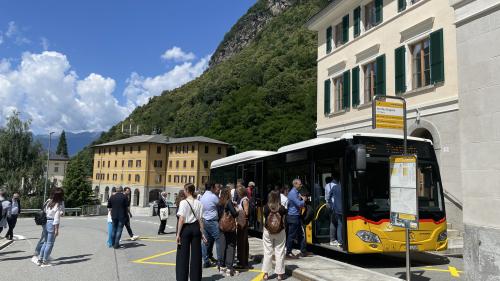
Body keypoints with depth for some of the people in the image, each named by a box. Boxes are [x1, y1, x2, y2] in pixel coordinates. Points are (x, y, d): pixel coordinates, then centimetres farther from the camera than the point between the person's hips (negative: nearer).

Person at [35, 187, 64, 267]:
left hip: (45, 223, 7)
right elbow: (57, 218, -14)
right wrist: (56, 229, -11)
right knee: (50, 243, 3)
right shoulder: (58, 204, -13)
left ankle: (39, 259, 23)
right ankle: (44, 262, 8)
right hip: (52, 224, -7)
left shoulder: (48, 202, 7)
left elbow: (44, 211, 10)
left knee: (45, 242, 19)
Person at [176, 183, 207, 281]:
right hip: (196, 228, 4)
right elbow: (200, 219, 2)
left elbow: (181, 219, -14)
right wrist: (202, 233, 6)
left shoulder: (183, 202, -10)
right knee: (196, 254, 11)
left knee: (183, 255, 7)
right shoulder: (198, 203, 3)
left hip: (186, 228, -4)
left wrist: (178, 234, -11)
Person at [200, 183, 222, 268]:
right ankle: (219, 261, 1)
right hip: (212, 221, -8)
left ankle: (206, 261, 13)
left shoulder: (202, 197, 10)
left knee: (206, 241, 10)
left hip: (204, 220, 8)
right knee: (218, 240, -1)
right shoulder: (213, 197, -12)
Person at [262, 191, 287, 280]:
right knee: (279, 253, 7)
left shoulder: (266, 207, -13)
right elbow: (283, 221, -4)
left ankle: (266, 273, 14)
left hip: (268, 232, 1)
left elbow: (266, 219, -4)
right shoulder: (282, 208, -13)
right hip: (280, 232, -1)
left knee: (267, 252, 9)